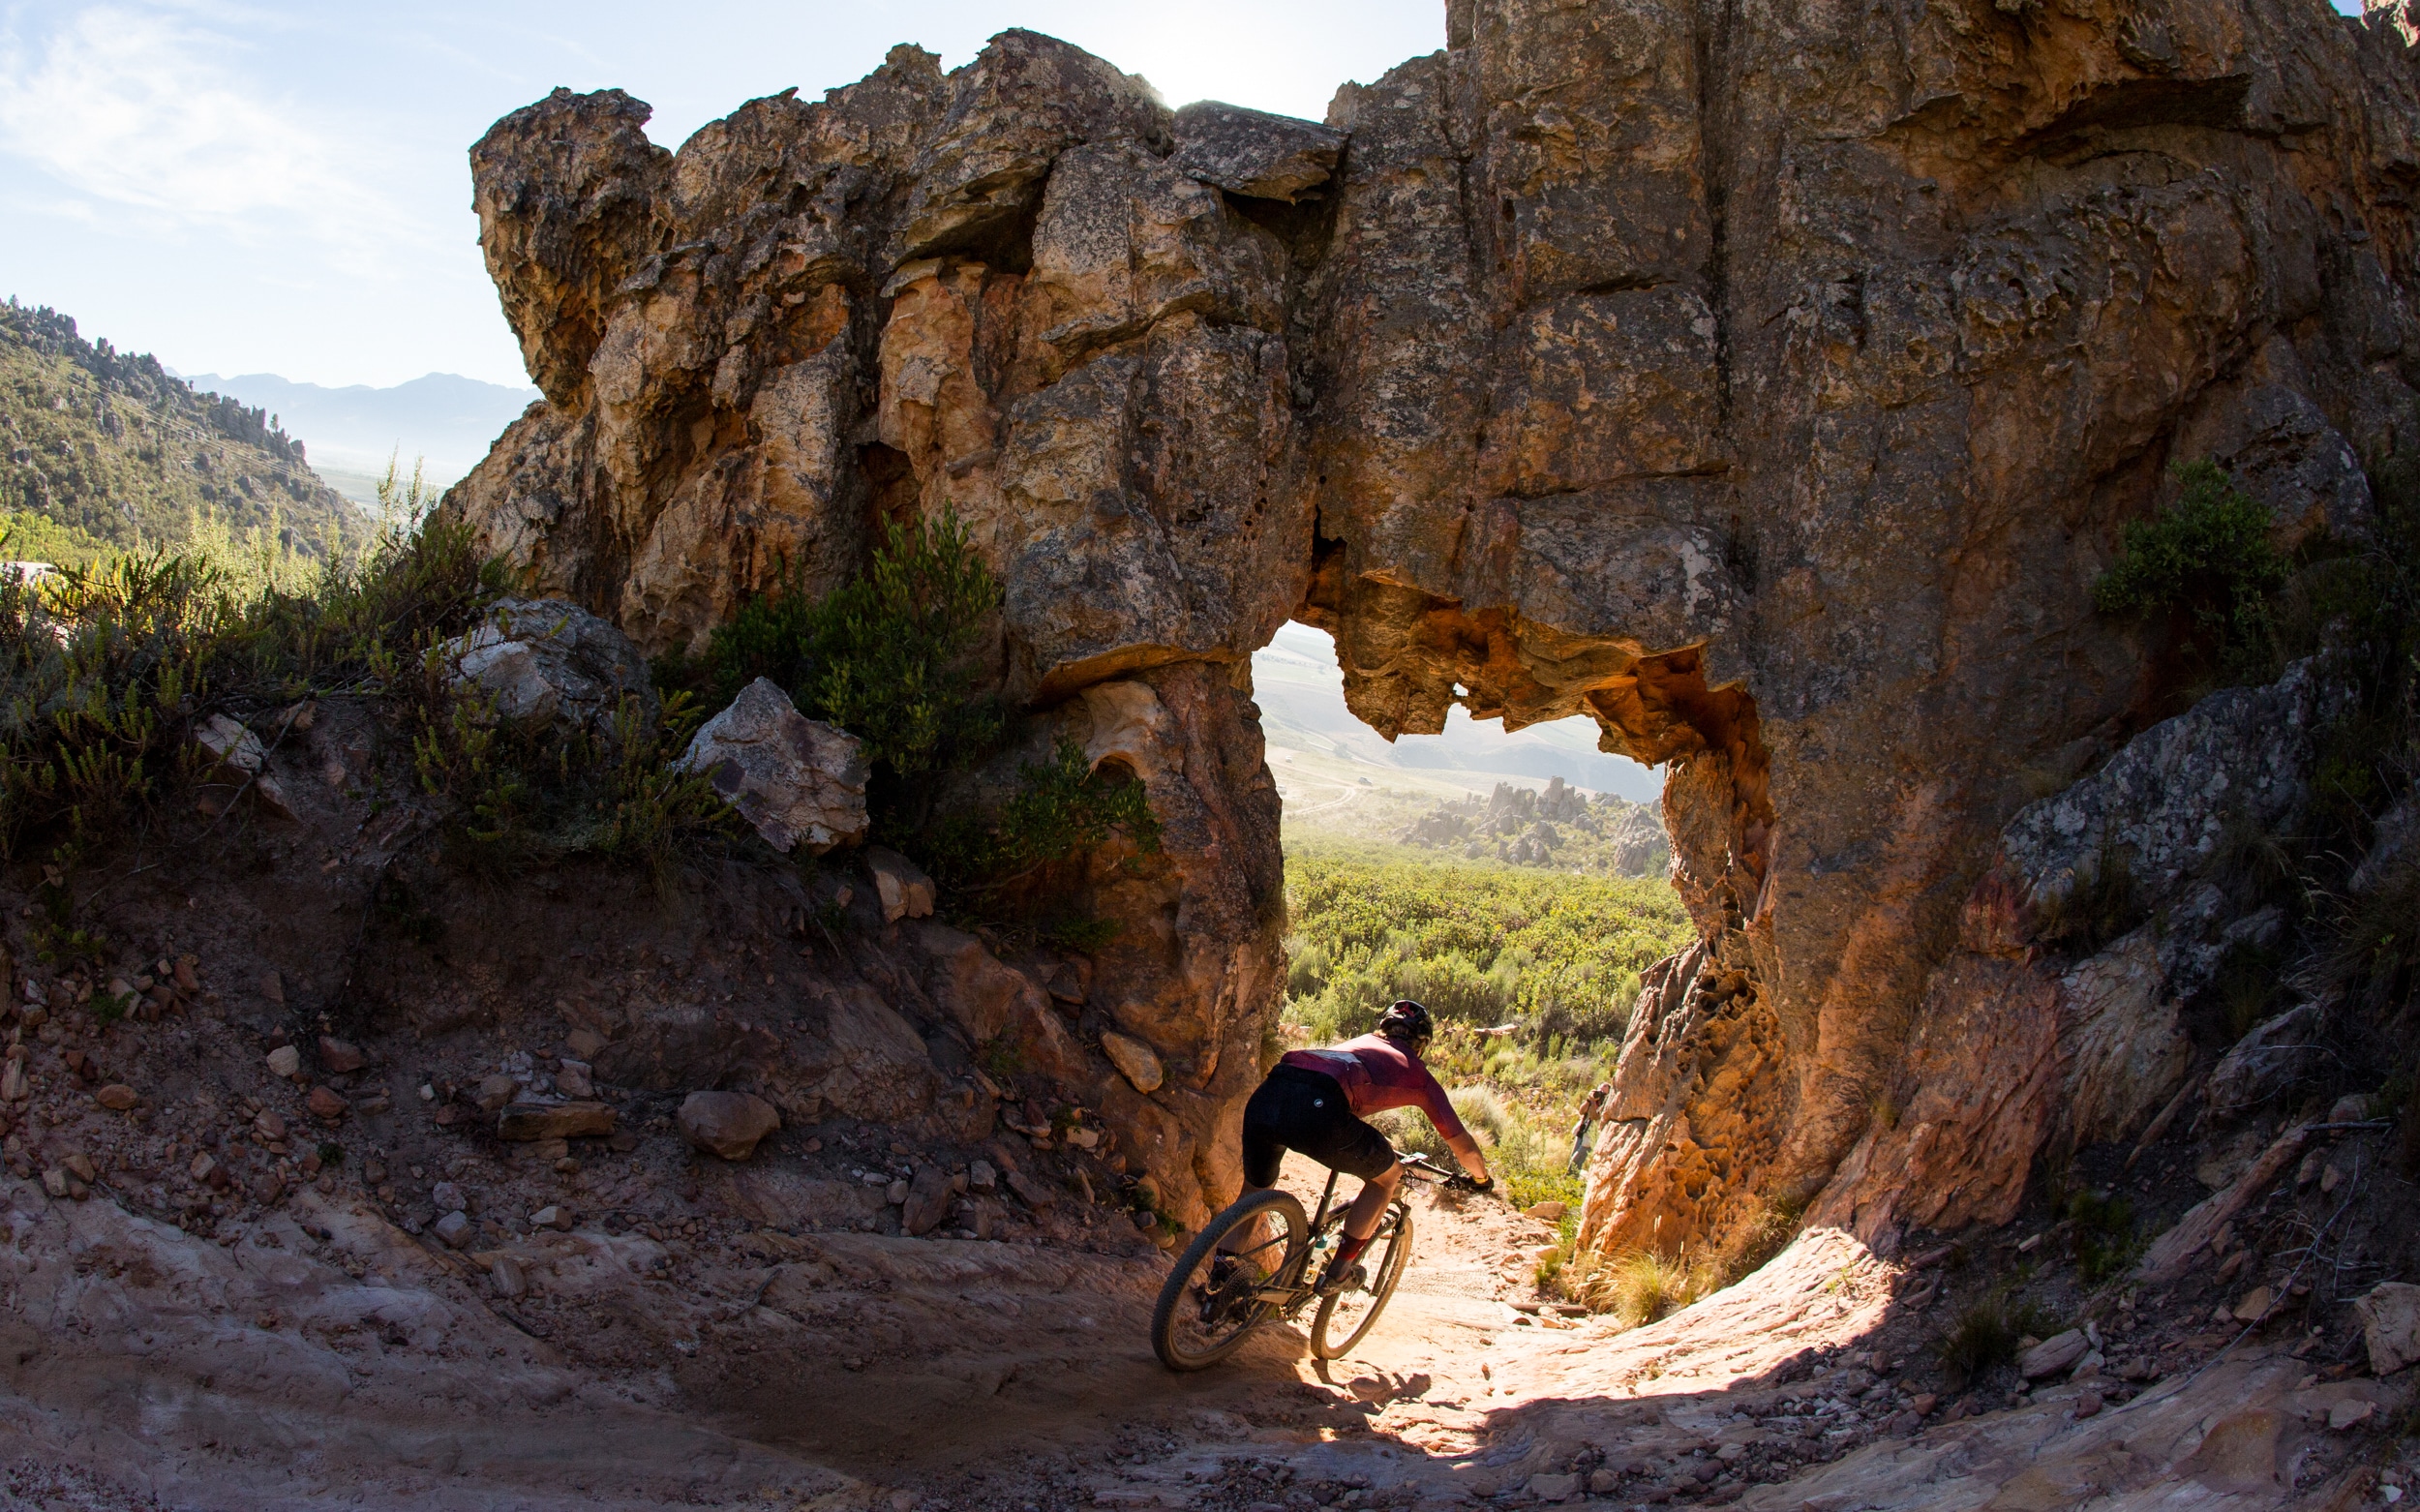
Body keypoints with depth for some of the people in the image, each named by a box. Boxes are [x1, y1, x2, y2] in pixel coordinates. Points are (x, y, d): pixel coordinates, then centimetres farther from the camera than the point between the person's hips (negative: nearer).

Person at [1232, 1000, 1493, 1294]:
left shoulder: (1359, 1043, 41)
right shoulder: (1417, 1073, 28)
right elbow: (1461, 1143, 34)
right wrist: (1482, 1177, 54)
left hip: (1266, 1096, 5)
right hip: (1317, 1108, -5)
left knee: (1254, 1189, 31)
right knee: (1385, 1177, 22)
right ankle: (1337, 1272, 22)